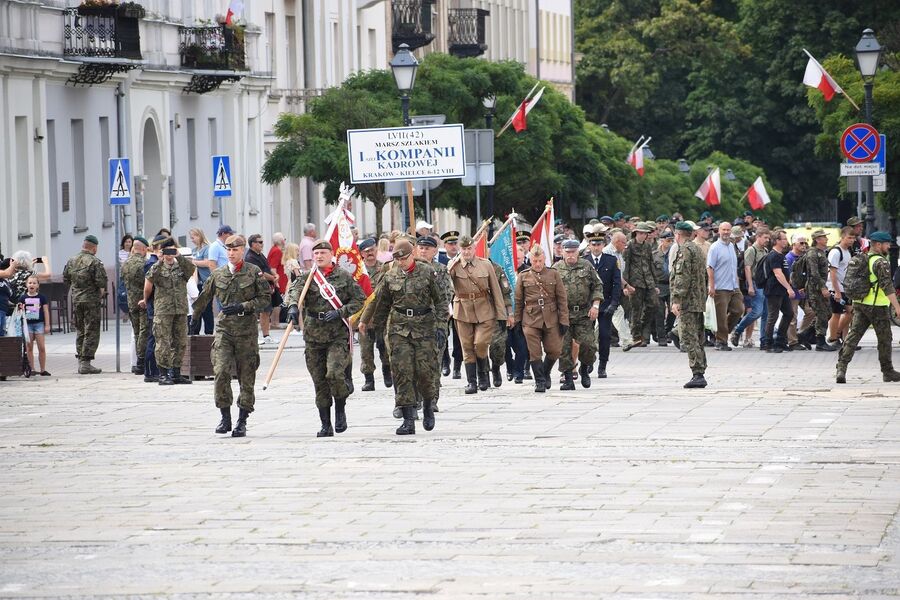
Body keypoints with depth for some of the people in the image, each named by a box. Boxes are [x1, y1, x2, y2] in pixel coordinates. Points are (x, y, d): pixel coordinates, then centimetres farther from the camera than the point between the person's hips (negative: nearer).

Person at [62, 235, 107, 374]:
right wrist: (101, 291, 1)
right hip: (91, 300, -6)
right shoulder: (95, 262, -12)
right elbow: (101, 281, -18)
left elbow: (65, 279, 13)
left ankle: (80, 361, 16)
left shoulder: (72, 261, 8)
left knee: (80, 331, 15)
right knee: (91, 332, -2)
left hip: (76, 300, 6)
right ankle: (85, 363, -7)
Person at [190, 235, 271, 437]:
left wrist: (242, 307, -13)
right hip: (224, 328, 1)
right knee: (221, 373, -13)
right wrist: (195, 320, 32)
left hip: (247, 330, -1)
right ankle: (225, 418, -3)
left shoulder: (254, 272, 0)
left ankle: (242, 422, 12)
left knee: (247, 376, 3)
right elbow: (204, 298, 22)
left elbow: (265, 298, -1)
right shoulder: (218, 274, 8)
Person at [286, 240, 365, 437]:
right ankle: (325, 425, 12)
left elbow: (360, 299, 5)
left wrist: (339, 312, -10)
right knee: (319, 381, 4)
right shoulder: (308, 277, 7)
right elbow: (295, 290, -11)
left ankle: (340, 410, 5)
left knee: (334, 373, -20)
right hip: (314, 335, 3)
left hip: (338, 334, -3)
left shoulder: (345, 277, 4)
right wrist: (293, 306, -34)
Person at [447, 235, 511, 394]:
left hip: (484, 311, -1)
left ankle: (483, 374, 12)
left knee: (480, 344, -12)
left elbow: (496, 290, 5)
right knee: (467, 347, 3)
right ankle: (471, 382, 9)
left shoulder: (485, 265, 2)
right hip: (463, 312, 1)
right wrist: (452, 267, -28)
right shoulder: (454, 267, 1)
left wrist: (502, 314, 2)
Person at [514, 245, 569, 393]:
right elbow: (518, 300, 11)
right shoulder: (523, 276, 3)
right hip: (531, 321, -1)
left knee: (554, 350, 3)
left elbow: (562, 299, 5)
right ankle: (540, 381, 6)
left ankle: (545, 374, 29)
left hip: (551, 320, 1)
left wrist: (564, 320, 0)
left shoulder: (553, 274, 4)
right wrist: (518, 320, 11)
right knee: (535, 353, -4)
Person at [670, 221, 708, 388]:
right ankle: (700, 374, 14)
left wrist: (676, 300, -21)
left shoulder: (684, 250, -11)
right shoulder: (698, 249, 19)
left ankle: (698, 374, -16)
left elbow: (682, 277, -20)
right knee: (697, 339, 12)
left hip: (687, 302, -10)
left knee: (689, 339, -11)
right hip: (699, 302, 10)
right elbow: (705, 276, 23)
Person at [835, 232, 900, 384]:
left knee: (853, 336, 0)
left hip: (859, 304, 7)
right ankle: (888, 372, 19)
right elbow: (887, 285, -22)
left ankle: (841, 369, -14)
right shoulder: (881, 262, -14)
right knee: (884, 339, 8)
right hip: (878, 306, -7)